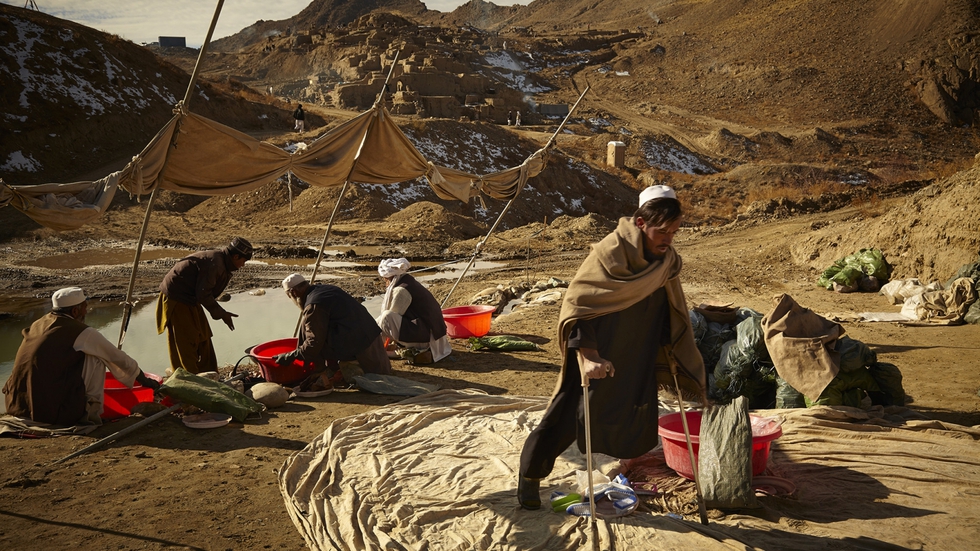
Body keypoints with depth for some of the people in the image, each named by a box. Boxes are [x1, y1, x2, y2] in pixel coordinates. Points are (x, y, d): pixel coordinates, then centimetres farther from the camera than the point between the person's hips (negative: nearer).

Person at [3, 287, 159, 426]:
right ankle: (92, 412, 8)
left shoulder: (38, 324, 14)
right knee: (95, 359, 5)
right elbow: (118, 358, 8)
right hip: (56, 411, -7)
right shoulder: (81, 333, -4)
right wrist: (145, 380, 25)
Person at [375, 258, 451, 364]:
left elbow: (389, 318, -13)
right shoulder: (410, 283, 14)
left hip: (423, 335, -10)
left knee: (387, 317, -26)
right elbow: (399, 314, 23)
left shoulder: (401, 290, -16)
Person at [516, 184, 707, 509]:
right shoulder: (610, 251, -21)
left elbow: (670, 311, 13)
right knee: (570, 415, 1)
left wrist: (674, 356, 11)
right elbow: (576, 303, -22)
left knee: (636, 419, 10)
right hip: (600, 355, -6)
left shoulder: (666, 260, 0)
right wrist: (589, 356, -29)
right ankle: (531, 475, 20)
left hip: (637, 359, 6)